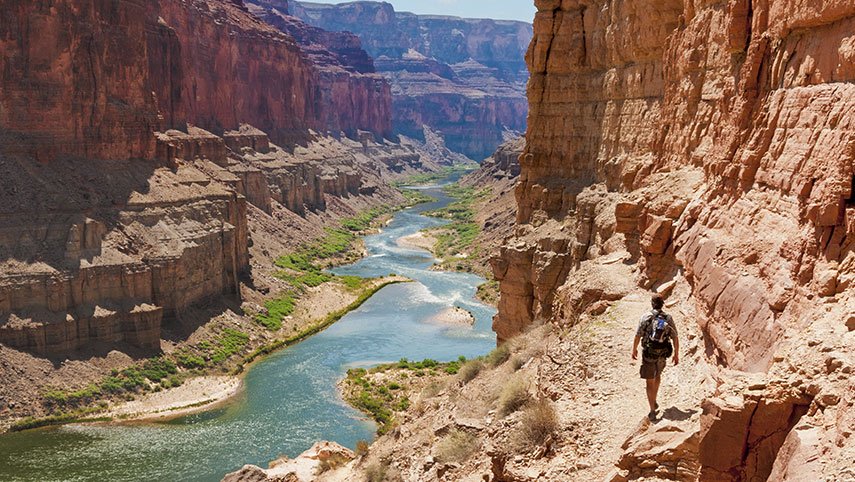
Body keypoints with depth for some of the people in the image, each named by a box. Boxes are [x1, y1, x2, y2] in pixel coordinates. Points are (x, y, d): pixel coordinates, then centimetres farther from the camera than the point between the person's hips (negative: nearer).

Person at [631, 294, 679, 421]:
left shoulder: (646, 317, -11)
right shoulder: (668, 318, -3)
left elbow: (638, 336, -10)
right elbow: (675, 338, -2)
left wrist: (634, 350, 6)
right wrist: (676, 355, 9)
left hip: (648, 354, -3)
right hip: (662, 354, 3)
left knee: (650, 381, 4)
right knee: (657, 375, 30)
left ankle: (652, 411, 0)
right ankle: (654, 402, 39)